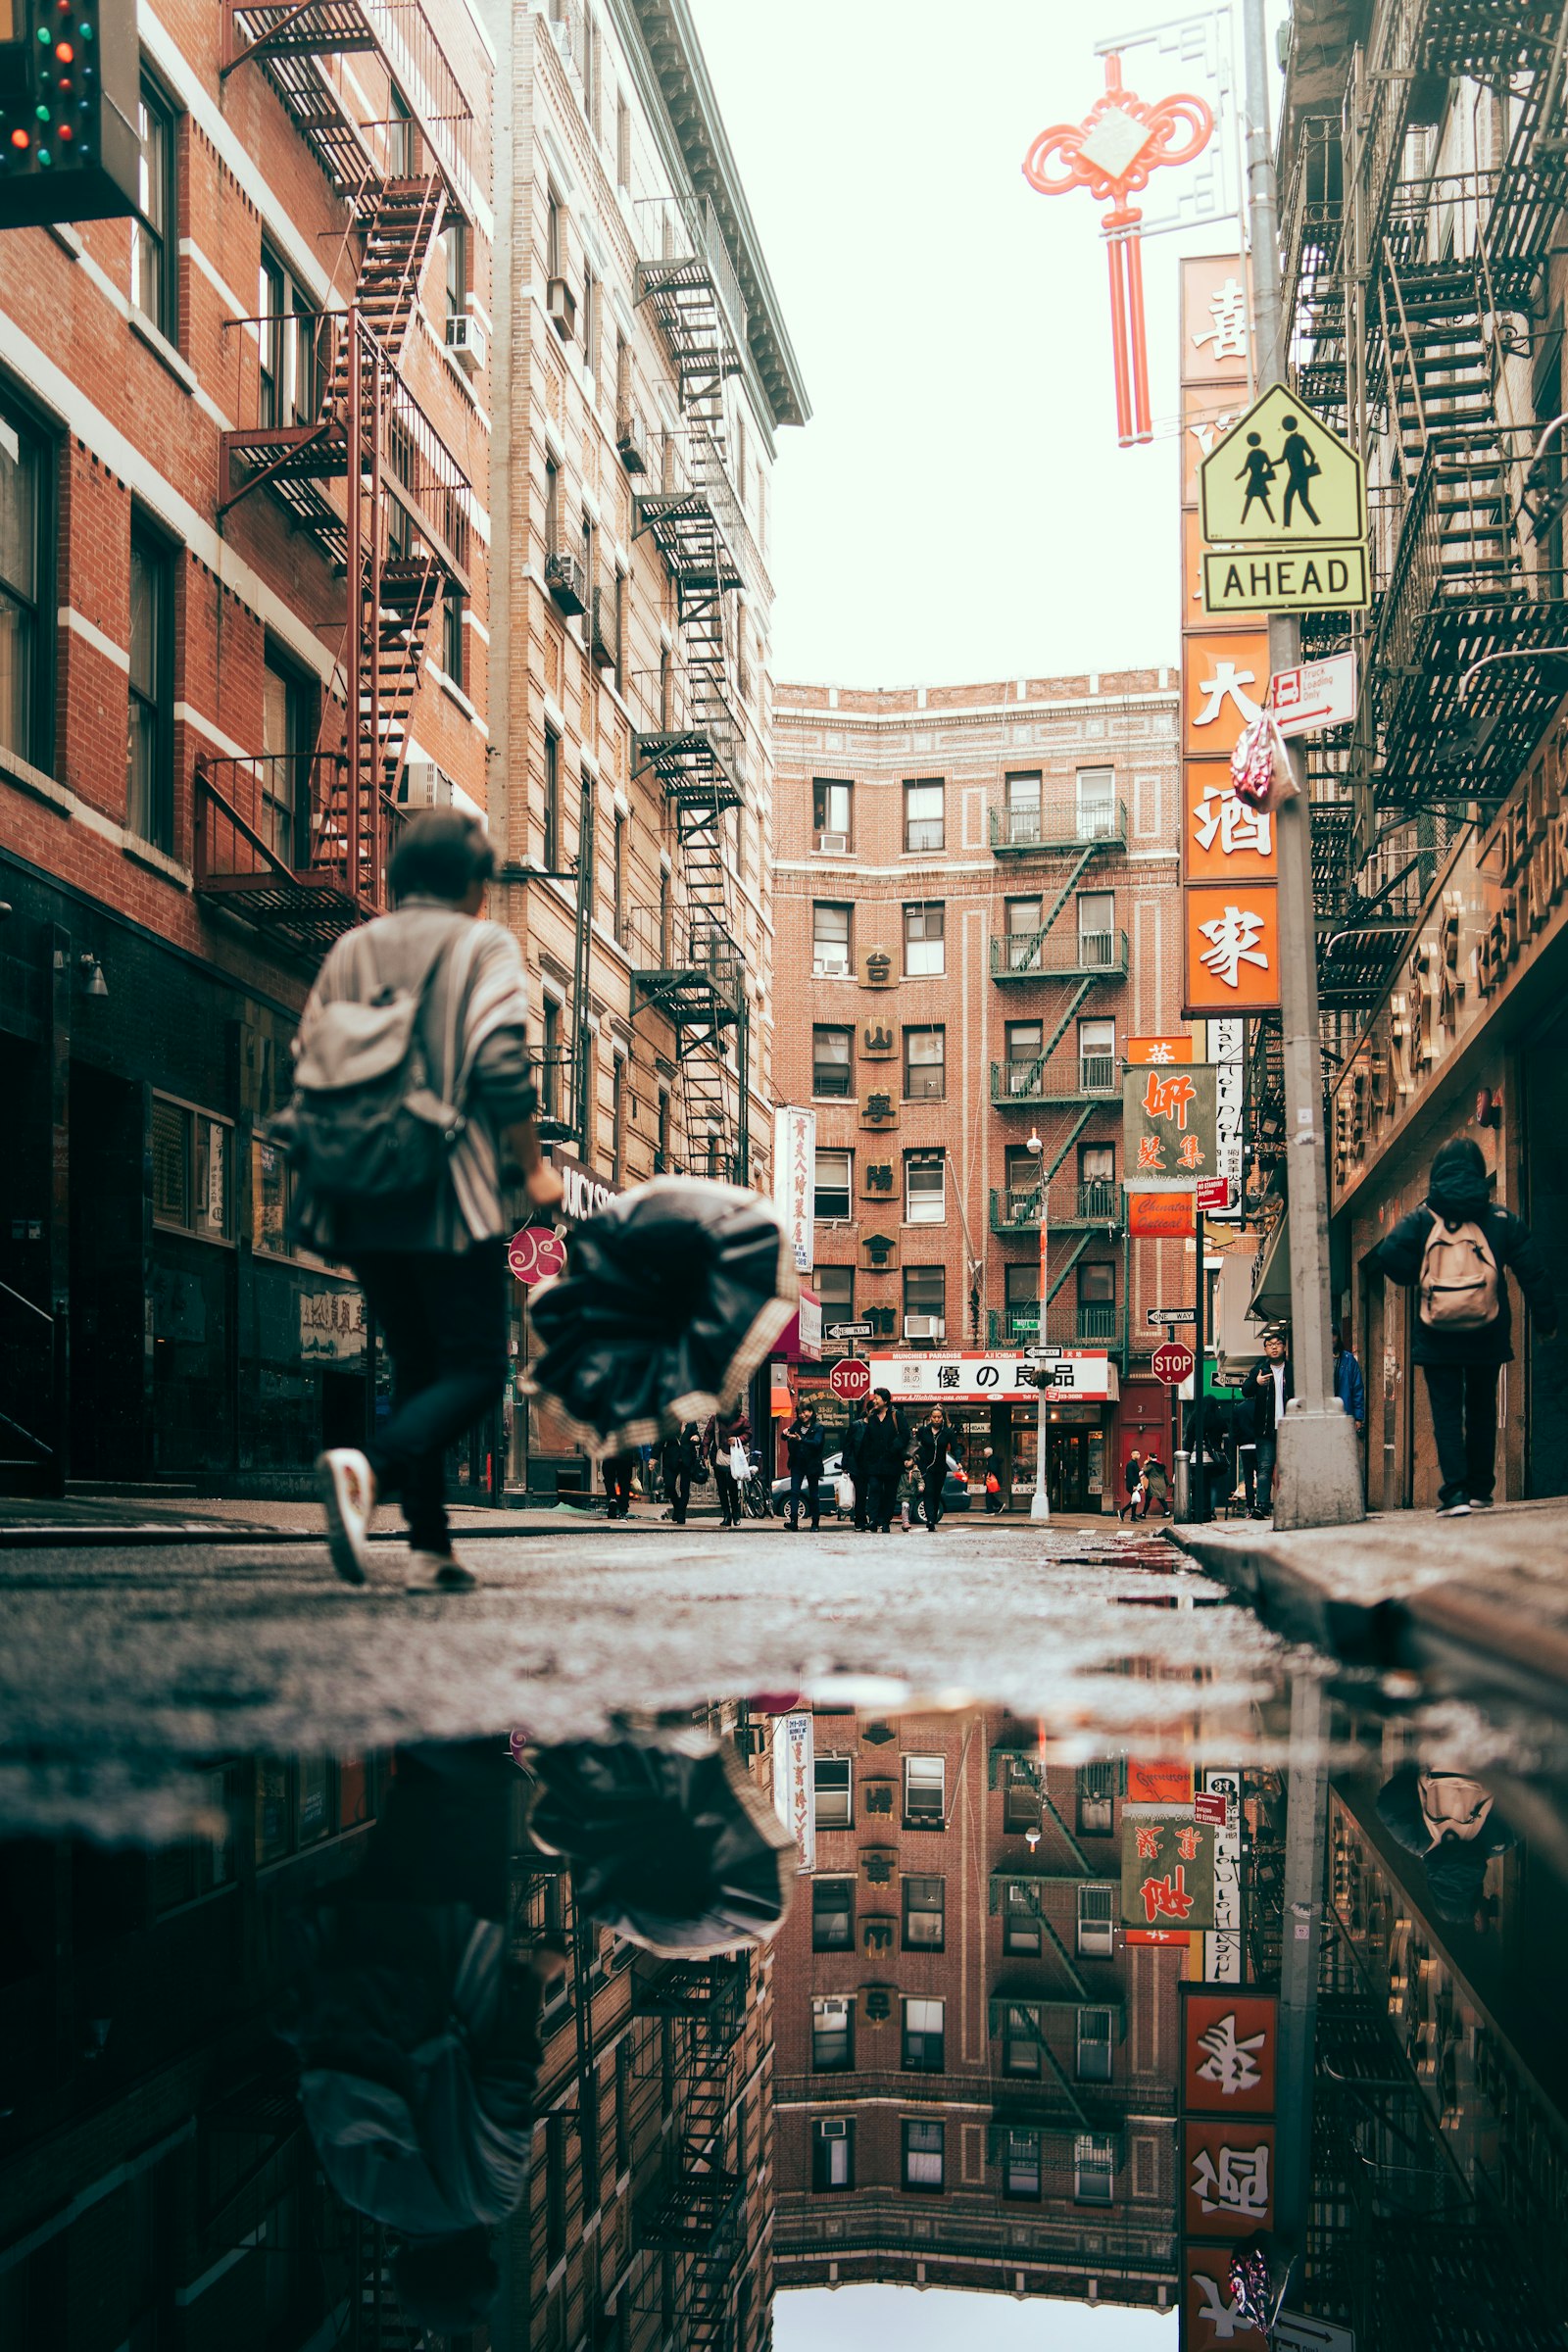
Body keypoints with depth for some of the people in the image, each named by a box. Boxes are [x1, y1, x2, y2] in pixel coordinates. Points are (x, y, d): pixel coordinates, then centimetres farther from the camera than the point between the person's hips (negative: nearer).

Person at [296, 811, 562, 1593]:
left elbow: (307, 1068, 12)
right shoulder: (483, 944, 0)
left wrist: (325, 1169, 21)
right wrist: (533, 1167, -2)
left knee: (418, 1371, 15)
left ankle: (431, 1548, 10)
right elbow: (500, 1065, -12)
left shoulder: (349, 951, 15)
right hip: (447, 1201, -6)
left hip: (361, 1205, 6)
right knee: (475, 1372, -2)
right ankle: (368, 1467, -28)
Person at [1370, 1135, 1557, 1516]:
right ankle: (1480, 1490, 20)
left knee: (1446, 1411, 1)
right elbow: (1533, 1273, 1)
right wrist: (1545, 1319, 10)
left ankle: (1455, 1493, -12)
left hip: (1437, 1337, -2)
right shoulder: (1502, 1219, 1)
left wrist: (1420, 1276, 6)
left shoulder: (1421, 1219, -4)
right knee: (1482, 1410, 17)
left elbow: (1388, 1259, -14)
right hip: (1487, 1337, 2)